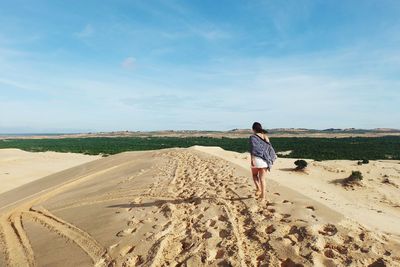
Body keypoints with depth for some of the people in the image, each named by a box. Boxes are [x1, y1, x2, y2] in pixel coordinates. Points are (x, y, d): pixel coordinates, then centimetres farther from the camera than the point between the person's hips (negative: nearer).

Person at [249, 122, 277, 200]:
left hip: (257, 159, -4)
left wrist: (252, 159, -22)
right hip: (265, 160, 4)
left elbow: (253, 149, -16)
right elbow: (269, 148, 11)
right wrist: (269, 160, 20)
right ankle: (263, 195, 10)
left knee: (254, 175, 20)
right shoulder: (265, 137, 11)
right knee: (262, 178, 10)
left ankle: (258, 188, 0)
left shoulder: (253, 137, -4)